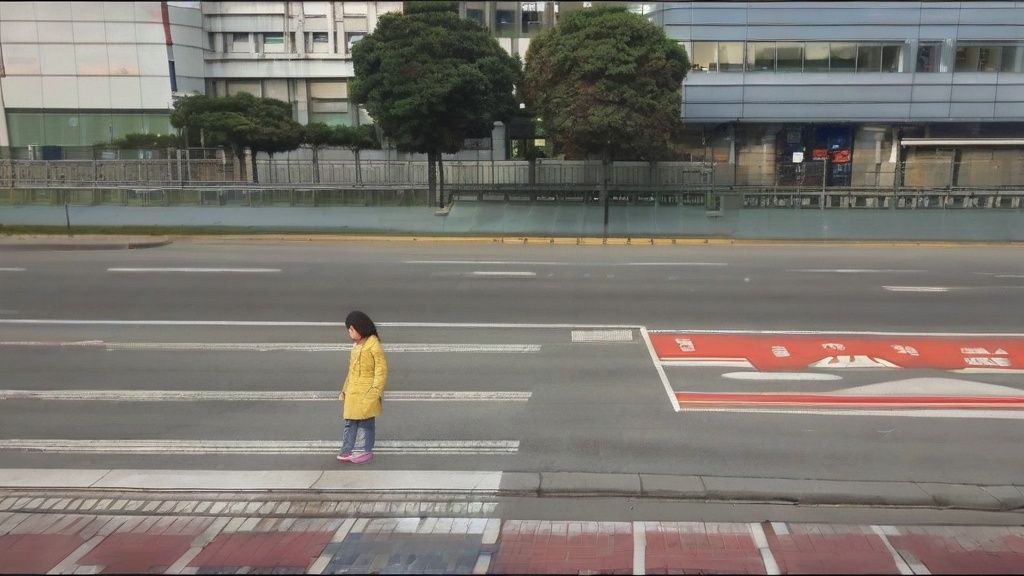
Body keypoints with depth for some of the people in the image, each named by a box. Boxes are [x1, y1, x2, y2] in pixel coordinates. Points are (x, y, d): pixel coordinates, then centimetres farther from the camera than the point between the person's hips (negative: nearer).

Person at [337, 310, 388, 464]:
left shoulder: (374, 345, -13)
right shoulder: (356, 345, 12)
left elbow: (381, 370, -14)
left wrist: (376, 391, -18)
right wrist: (344, 390, 19)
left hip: (366, 393, -8)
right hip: (352, 392, 8)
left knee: (367, 422, 4)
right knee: (350, 422, 10)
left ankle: (367, 451, 15)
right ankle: (346, 451, 16)